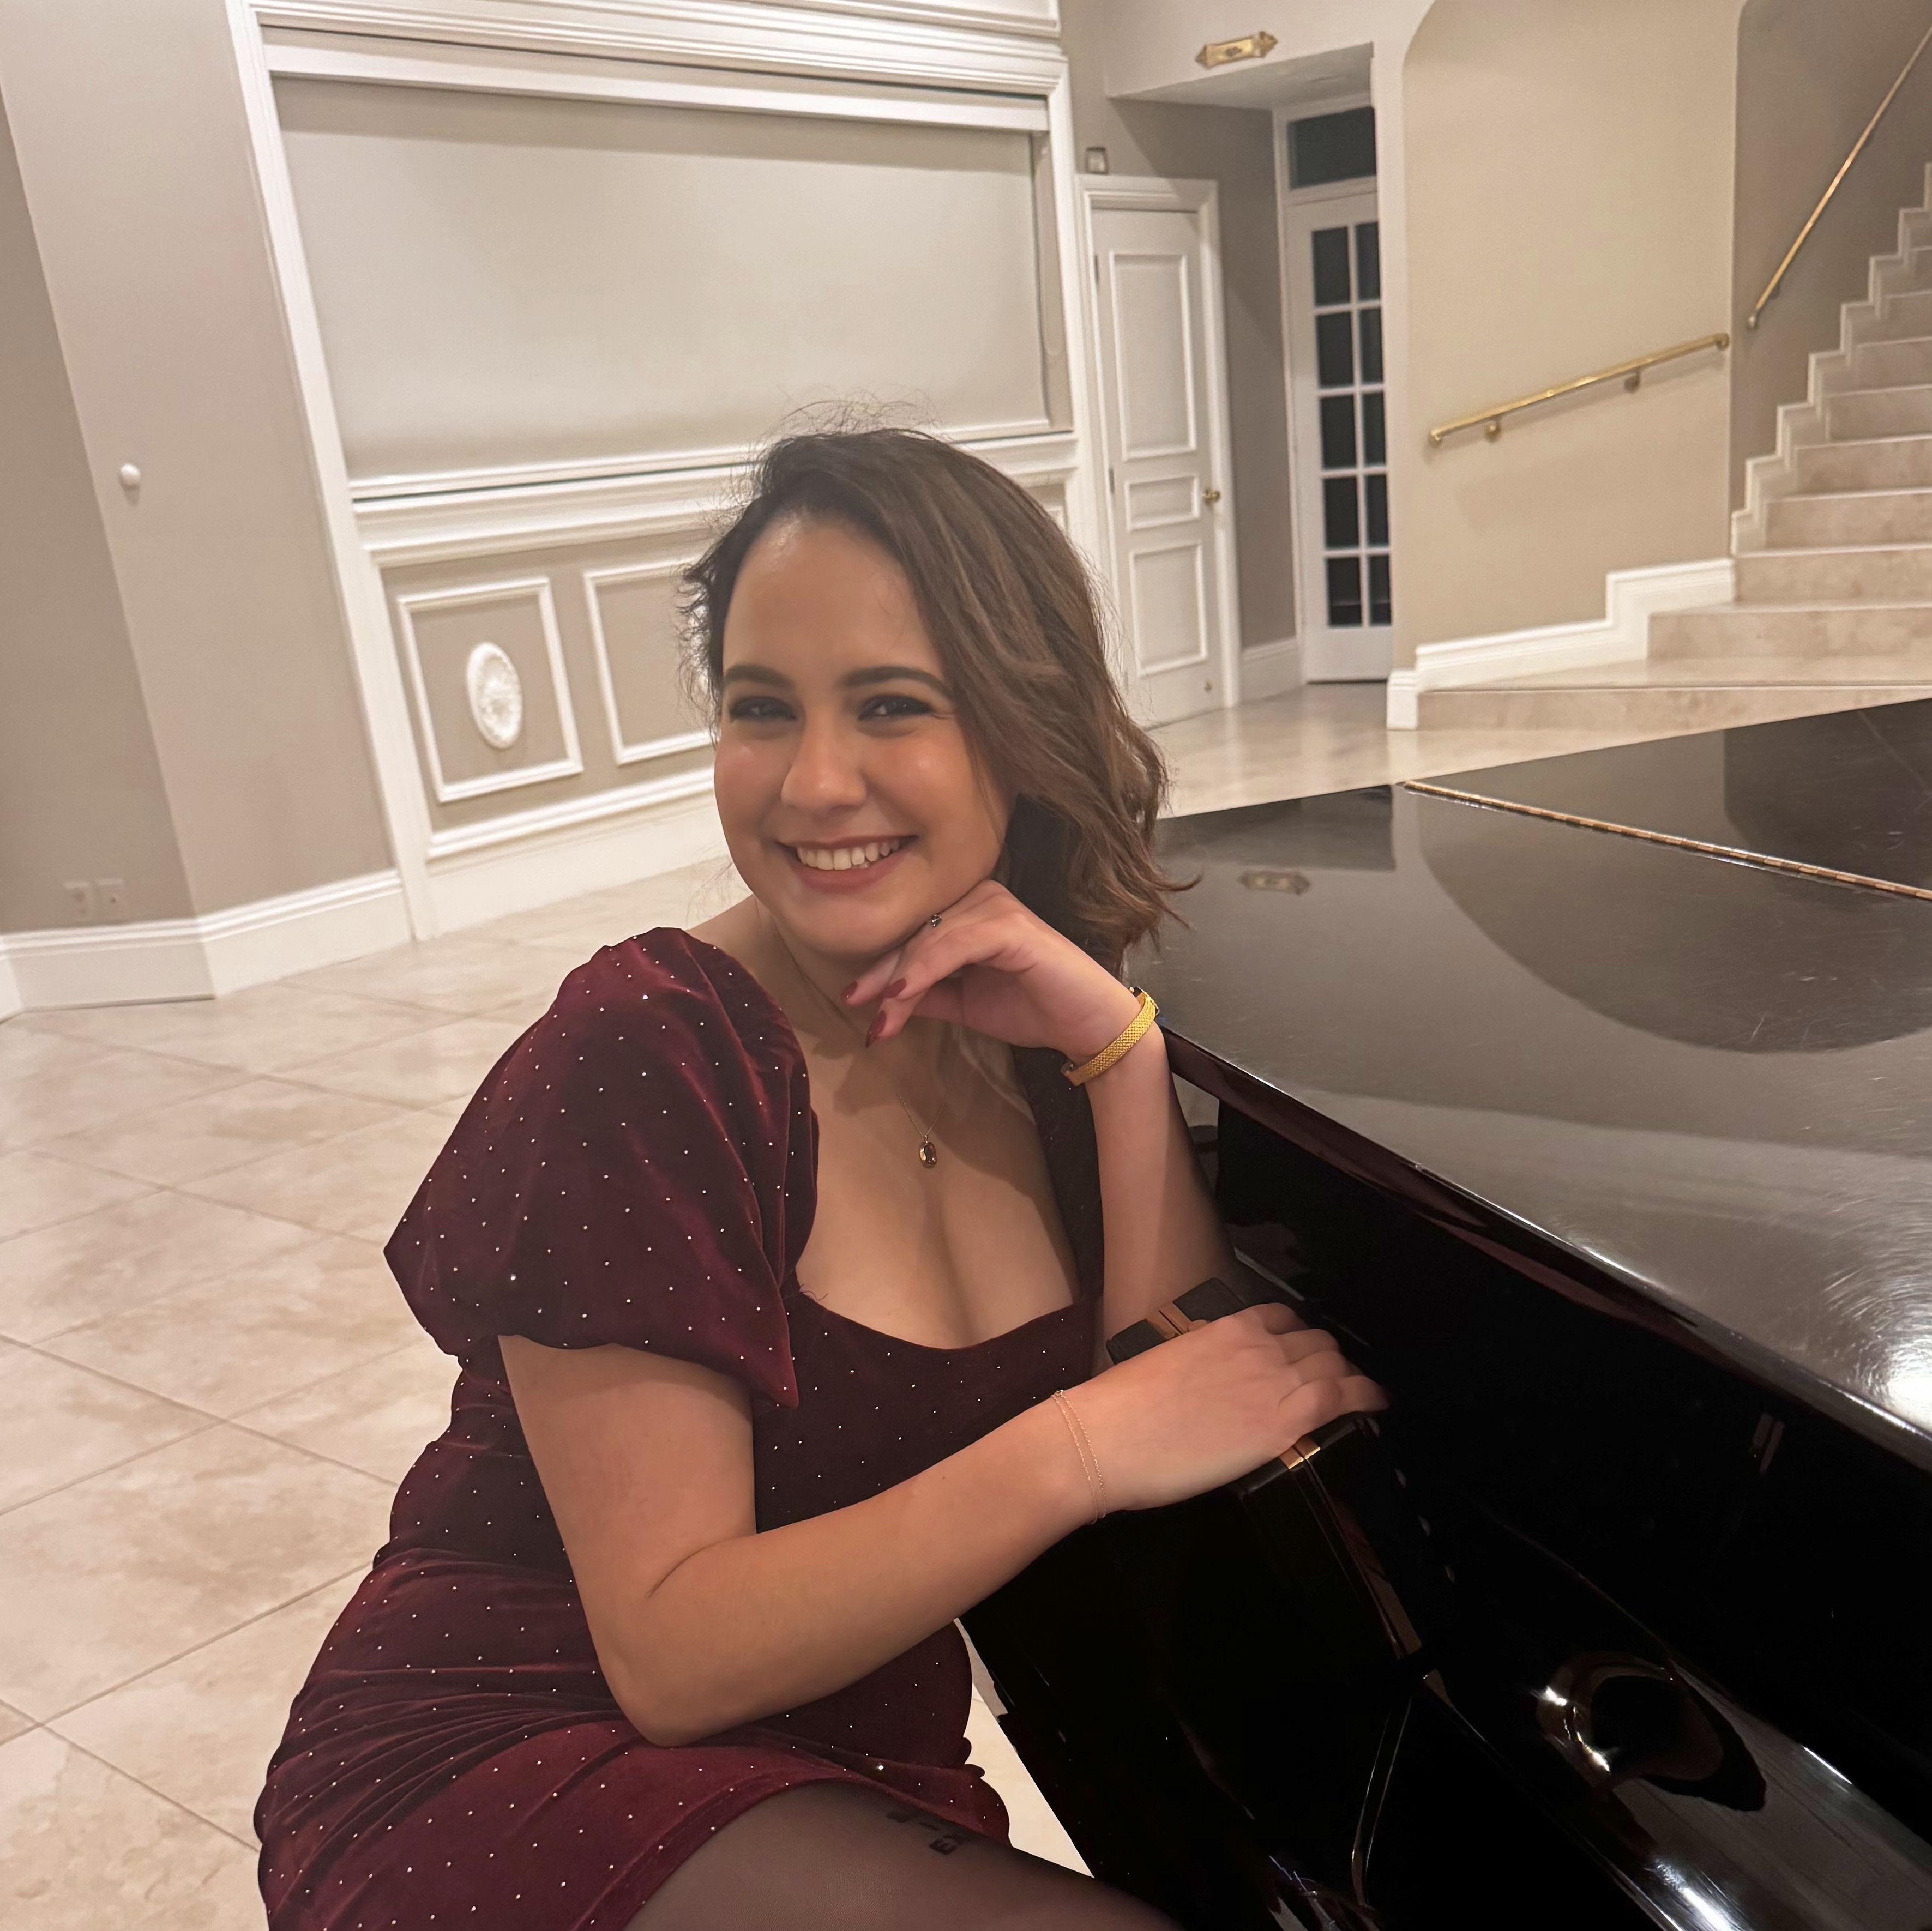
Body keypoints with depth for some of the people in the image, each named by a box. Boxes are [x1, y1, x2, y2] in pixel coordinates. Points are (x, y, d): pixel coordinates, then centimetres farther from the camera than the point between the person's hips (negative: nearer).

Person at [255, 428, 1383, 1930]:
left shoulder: (1033, 1022, -2)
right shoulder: (641, 1059, -20)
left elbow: (1197, 1427, -10)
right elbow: (671, 1654, -21)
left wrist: (1122, 1046, -19)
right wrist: (1078, 1449, -33)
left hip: (851, 1776, 5)